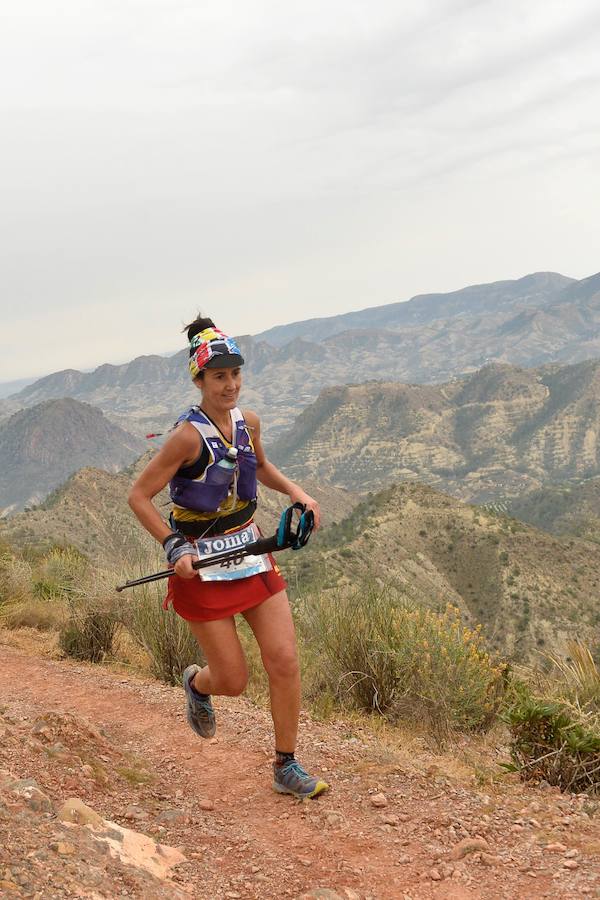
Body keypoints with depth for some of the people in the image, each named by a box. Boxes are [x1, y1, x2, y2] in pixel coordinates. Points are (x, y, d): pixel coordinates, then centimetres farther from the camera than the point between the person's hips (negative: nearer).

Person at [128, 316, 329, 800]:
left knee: (285, 661, -2)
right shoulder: (188, 436, -19)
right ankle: (197, 683, 40)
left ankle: (287, 768, 14)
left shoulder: (248, 422, 0)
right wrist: (176, 549, -23)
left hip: (252, 551, 5)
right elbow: (139, 496, -14)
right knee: (233, 681, 2)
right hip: (202, 564, -5)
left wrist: (296, 491, 5)